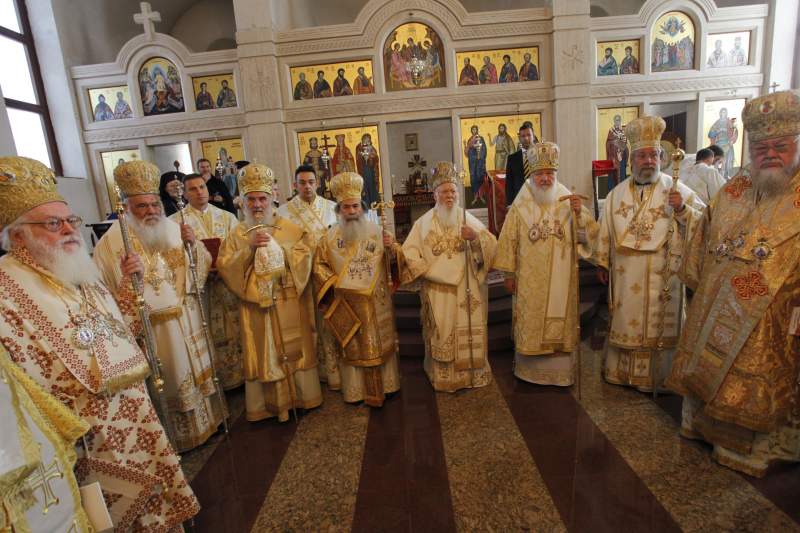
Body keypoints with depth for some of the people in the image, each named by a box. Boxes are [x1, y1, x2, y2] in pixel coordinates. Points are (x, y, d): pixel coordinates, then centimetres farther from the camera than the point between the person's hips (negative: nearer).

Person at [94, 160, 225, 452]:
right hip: (151, 327, -4)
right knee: (169, 380, 8)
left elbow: (202, 267, 6)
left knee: (196, 369, 18)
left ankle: (205, 419, 40)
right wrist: (128, 278, -33)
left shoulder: (174, 229, 1)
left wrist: (193, 246, -12)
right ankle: (177, 436, 29)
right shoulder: (112, 242, -11)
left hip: (188, 320, 4)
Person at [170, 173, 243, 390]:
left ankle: (238, 373, 22)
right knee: (209, 335, 4)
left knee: (234, 329, 7)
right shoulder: (175, 222, 2)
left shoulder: (227, 217, 9)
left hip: (229, 281, 2)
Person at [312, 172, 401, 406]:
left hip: (376, 301, 1)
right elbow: (319, 265, 6)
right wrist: (333, 282, -7)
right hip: (347, 303, 0)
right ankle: (356, 390, 25)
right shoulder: (331, 236, -1)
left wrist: (392, 249, -19)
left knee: (380, 343, 11)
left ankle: (384, 385, 29)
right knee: (353, 346, 10)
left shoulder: (376, 231, 0)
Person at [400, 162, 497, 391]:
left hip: (466, 289, 1)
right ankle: (443, 376, 16)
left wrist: (476, 237, -17)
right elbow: (409, 252, -3)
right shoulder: (424, 223, 2)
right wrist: (428, 271, -14)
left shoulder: (468, 219, 5)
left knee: (469, 331, 6)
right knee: (441, 333, 2)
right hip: (437, 290, -1)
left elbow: (492, 245, 1)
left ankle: (473, 372, 23)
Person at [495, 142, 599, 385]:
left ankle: (561, 370, 26)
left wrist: (580, 214, -19)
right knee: (530, 324, 7)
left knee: (560, 323, 9)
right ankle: (531, 369, 24)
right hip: (530, 280, -1)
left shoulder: (568, 202, 2)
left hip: (561, 278, 1)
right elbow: (509, 241, 0)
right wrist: (509, 274, -2)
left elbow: (589, 234, -1)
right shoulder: (520, 207, -1)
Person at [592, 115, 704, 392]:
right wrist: (602, 262, 8)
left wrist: (682, 209, -21)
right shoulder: (617, 193, 6)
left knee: (659, 324, 7)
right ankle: (621, 371, 28)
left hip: (662, 275, -2)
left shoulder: (677, 190, -1)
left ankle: (658, 377, 25)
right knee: (624, 321, 12)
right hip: (625, 274, 2)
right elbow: (606, 229, 8)